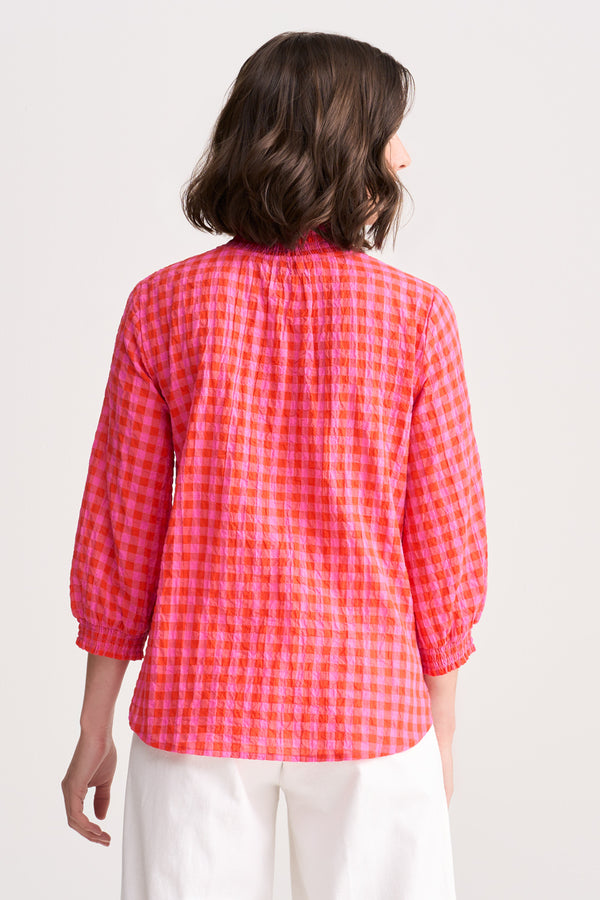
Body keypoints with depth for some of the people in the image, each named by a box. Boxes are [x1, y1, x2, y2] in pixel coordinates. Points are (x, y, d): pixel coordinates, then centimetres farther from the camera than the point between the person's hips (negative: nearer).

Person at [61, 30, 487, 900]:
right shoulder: (417, 317, -8)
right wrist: (440, 737, 8)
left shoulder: (163, 306, -5)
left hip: (197, 704, 1)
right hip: (367, 708, -1)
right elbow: (446, 544, -4)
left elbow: (119, 534, -3)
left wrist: (95, 729, 7)